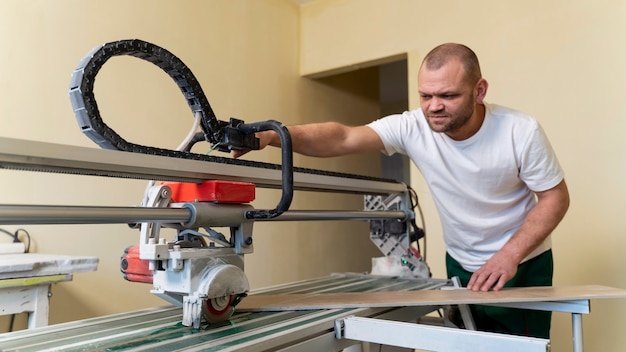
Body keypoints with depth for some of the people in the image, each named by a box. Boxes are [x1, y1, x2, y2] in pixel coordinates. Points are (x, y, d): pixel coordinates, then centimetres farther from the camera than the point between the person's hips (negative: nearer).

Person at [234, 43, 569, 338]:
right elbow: (342, 138, -30)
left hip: (524, 265, -1)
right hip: (461, 265, 2)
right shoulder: (412, 127, -20)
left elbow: (555, 197, -12)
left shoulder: (521, 131, -22)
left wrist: (510, 254, -24)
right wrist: (274, 135, -46)